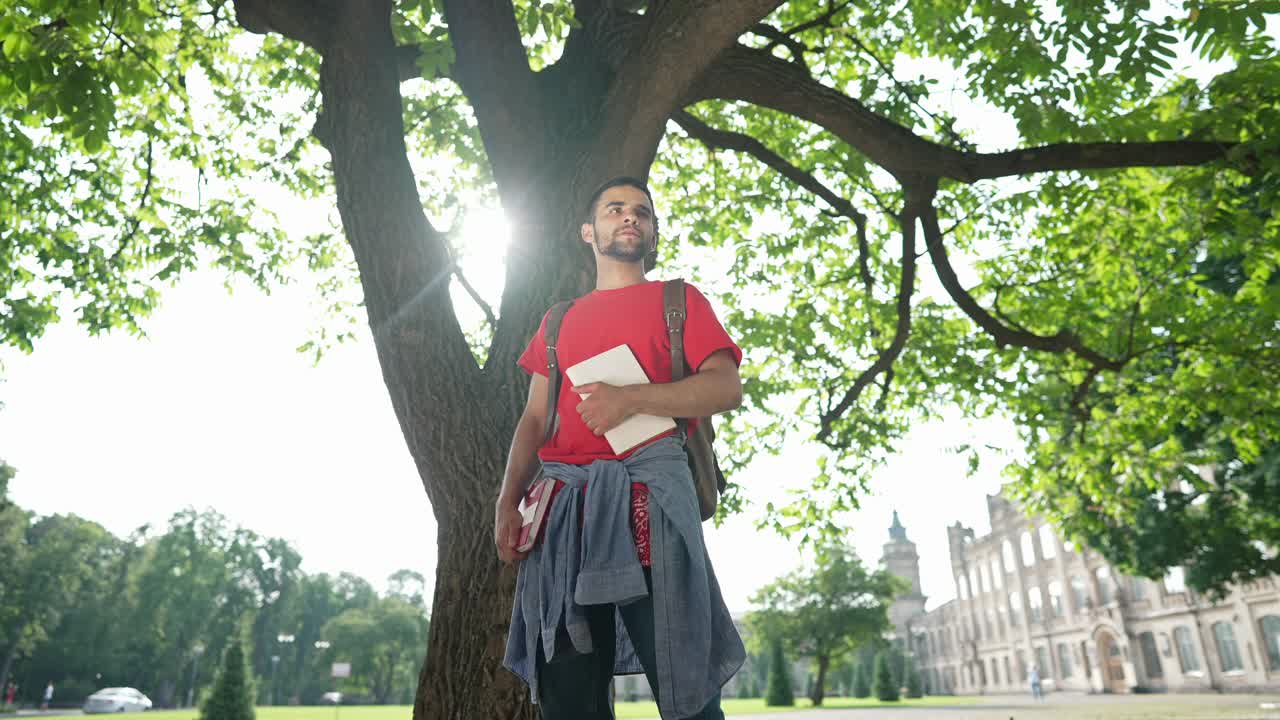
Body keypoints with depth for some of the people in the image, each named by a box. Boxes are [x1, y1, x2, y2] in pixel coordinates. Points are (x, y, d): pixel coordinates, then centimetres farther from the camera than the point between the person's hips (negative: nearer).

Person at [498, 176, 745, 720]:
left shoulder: (678, 299, 12)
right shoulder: (559, 321, 23)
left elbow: (727, 388, -1)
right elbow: (535, 418, 17)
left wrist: (630, 399, -13)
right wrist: (507, 502, 2)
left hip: (646, 492, -3)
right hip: (567, 503, 4)